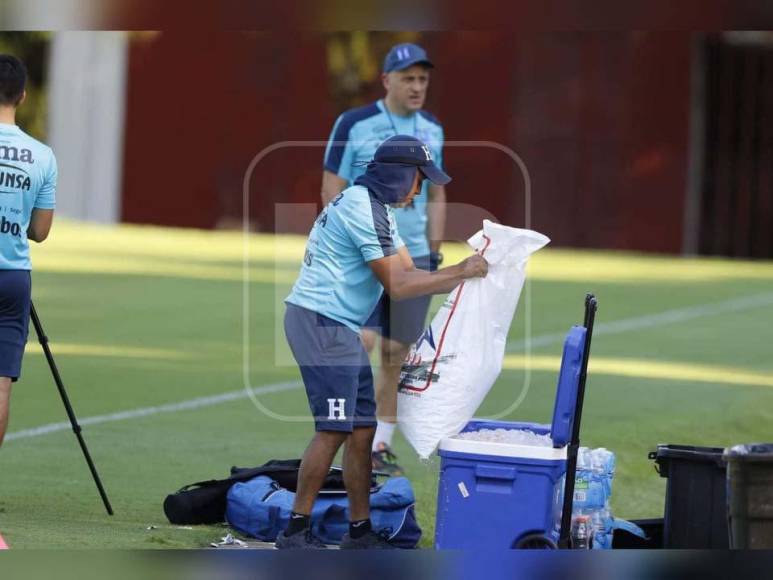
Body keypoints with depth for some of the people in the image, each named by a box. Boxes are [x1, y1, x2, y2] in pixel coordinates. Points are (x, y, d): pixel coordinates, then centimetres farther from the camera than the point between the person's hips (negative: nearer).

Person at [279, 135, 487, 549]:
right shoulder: (364, 209, -16)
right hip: (321, 323, -11)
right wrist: (459, 272, -13)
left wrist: (465, 276, 5)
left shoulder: (372, 206, 17)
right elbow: (397, 286, -17)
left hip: (339, 328, 11)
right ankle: (296, 530, -6)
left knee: (362, 428, 9)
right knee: (334, 430, -11)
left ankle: (359, 531, 13)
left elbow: (408, 272, 15)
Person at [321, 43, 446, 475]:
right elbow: (332, 190, -4)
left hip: (414, 257, 4)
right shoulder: (355, 124, -5)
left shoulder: (433, 130, 9)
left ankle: (382, 444, 13)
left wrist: (435, 250, 12)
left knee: (397, 355, 5)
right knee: (363, 340, -20)